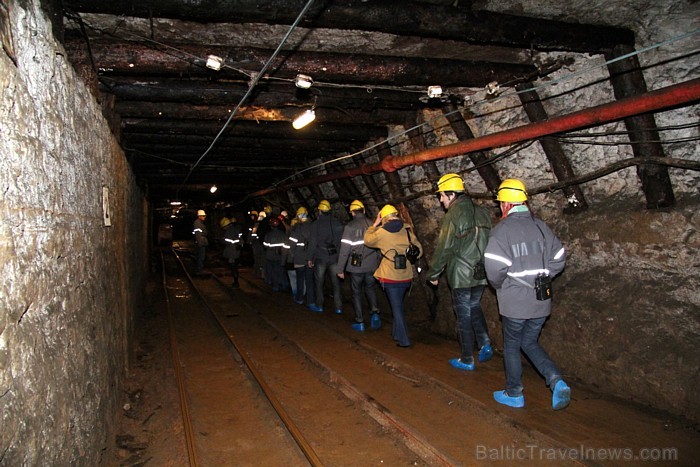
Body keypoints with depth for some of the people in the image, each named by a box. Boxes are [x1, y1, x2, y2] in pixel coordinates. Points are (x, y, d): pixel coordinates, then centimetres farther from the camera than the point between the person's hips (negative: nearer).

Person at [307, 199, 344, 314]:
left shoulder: (316, 224, -7)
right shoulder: (337, 223, 1)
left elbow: (313, 242, -9)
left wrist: (309, 257, -2)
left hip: (320, 258, -2)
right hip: (334, 257, 3)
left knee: (319, 282, 11)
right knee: (336, 283, 7)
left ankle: (319, 305, 19)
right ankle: (339, 307, 8)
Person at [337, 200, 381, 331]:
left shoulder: (350, 226, -9)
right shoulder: (372, 224, 1)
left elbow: (344, 249, -11)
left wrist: (340, 269, -5)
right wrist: (377, 262, 13)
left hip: (357, 265, -3)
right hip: (372, 265, 3)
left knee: (357, 292, 11)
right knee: (370, 288, 23)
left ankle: (360, 322, 13)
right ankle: (374, 312, 3)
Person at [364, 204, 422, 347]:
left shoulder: (381, 232, -10)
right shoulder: (406, 231, 0)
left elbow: (367, 240, 8)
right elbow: (419, 250, 6)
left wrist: (375, 224, 13)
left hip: (390, 277, -4)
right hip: (406, 276, 4)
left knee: (396, 307, 3)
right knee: (398, 305, 20)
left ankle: (404, 340, 4)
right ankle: (397, 333, 31)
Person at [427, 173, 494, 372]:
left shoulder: (453, 216, -15)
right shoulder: (482, 213, 6)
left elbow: (443, 249, -14)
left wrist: (433, 273, -3)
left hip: (461, 275, -7)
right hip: (481, 274, 7)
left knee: (463, 315, 5)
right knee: (474, 307, 25)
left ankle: (467, 360, 15)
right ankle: (485, 344, 13)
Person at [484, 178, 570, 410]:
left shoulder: (502, 229, -15)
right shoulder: (540, 225, 4)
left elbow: (495, 266, -23)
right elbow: (559, 258, 8)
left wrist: (498, 285, -3)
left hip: (515, 301, -5)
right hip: (541, 300, 6)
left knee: (511, 346, 13)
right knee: (530, 343, 22)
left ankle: (514, 394, 25)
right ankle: (557, 381, 6)